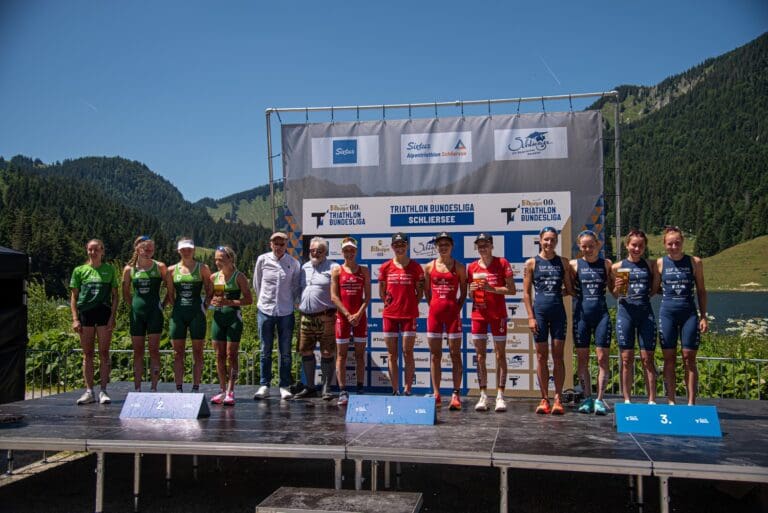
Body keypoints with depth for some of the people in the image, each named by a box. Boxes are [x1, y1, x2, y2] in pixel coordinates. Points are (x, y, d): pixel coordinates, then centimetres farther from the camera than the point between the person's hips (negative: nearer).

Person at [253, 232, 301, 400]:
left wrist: (291, 303, 9)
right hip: (265, 311, 0)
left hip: (286, 312, 0)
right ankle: (264, 386, 14)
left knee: (285, 352, 5)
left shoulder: (293, 263, -1)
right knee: (265, 351, 6)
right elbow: (256, 284, 11)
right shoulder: (262, 260, 0)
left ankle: (285, 386, 13)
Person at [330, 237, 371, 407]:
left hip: (360, 317, 1)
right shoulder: (337, 271, 4)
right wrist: (348, 315, -10)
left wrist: (359, 314, -11)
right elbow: (334, 297, -2)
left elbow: (367, 296, 3)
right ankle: (342, 391, 2)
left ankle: (360, 390, 12)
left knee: (360, 354, 5)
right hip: (342, 316, -1)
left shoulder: (364, 271, 7)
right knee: (341, 354, 0)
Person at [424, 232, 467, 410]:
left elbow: (463, 292, 6)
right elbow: (427, 292, 13)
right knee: (435, 355, 5)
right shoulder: (429, 267, 8)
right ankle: (436, 394, 10)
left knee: (455, 355, 0)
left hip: (452, 313, -2)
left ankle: (456, 395, 3)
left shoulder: (459, 267, 3)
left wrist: (457, 308, -4)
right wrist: (434, 306, 4)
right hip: (434, 313, 2)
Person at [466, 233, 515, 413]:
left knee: (500, 355, -1)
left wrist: (491, 288, -16)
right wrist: (471, 289, -6)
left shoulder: (502, 263, -2)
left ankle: (500, 396, 1)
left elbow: (512, 290, -6)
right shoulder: (472, 267, 9)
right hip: (478, 314, 3)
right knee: (480, 356, 2)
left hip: (498, 314, -3)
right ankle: (483, 396, 7)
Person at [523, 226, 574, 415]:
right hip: (539, 312, -1)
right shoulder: (532, 263, 4)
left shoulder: (563, 262, 9)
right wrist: (530, 317, -5)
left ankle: (558, 399, 6)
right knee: (541, 356, 3)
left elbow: (569, 289, 13)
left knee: (558, 356, 1)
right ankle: (544, 399, 11)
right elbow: (526, 292, 1)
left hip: (558, 312, 1)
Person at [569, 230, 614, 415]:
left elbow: (613, 290, 11)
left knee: (603, 358, -3)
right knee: (582, 358, 3)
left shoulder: (606, 264, 8)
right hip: (581, 313, 0)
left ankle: (600, 399, 2)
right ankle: (587, 398, 13)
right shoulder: (574, 265, 5)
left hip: (601, 313, 0)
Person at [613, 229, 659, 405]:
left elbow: (654, 289, 14)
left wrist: (657, 274, 2)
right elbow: (615, 294, 7)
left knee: (648, 358, 1)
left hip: (645, 312, 1)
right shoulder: (618, 266, 5)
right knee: (627, 358, 2)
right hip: (625, 312, -1)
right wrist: (617, 287, -10)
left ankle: (652, 400, 6)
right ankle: (627, 400, 8)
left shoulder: (649, 266, 9)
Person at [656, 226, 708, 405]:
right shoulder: (660, 263, 3)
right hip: (667, 313, 0)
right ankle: (671, 402, 9)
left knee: (689, 358, -1)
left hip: (689, 313, 0)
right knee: (669, 359, 3)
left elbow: (701, 291, 7)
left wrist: (703, 317, 3)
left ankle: (691, 402, 4)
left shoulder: (695, 262, 4)